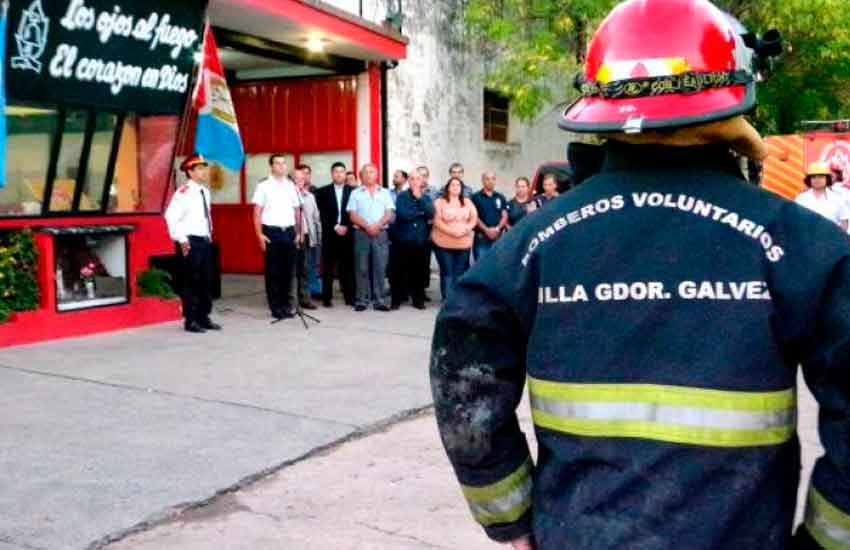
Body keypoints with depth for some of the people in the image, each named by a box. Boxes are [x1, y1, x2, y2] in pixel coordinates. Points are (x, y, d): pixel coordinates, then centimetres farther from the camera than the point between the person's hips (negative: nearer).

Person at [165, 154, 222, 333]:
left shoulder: (205, 192, 12)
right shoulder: (184, 192, -15)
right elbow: (171, 216, -22)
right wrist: (181, 239, -21)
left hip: (205, 241, 9)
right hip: (190, 243, -8)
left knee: (206, 282, 13)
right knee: (192, 282, -2)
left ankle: (204, 318, 23)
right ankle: (190, 321, 7)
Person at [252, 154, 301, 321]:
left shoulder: (291, 186, 11)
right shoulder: (263, 186, -1)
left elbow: (297, 211, 13)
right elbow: (257, 212, -4)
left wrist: (298, 233, 8)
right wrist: (260, 234, -11)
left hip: (289, 231, 4)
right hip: (272, 232, -4)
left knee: (288, 270, 8)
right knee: (273, 271, 2)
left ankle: (286, 306, 19)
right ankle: (276, 308, 9)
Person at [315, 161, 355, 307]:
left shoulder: (352, 191, 9)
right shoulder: (323, 192, 6)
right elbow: (322, 214, -1)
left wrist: (346, 227, -9)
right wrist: (335, 227, -11)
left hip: (347, 234, 1)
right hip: (329, 234, -1)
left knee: (348, 267, 2)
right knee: (328, 268, 1)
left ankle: (349, 297, 7)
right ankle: (327, 298, 5)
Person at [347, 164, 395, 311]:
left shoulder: (385, 193, 12)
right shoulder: (356, 194, 8)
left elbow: (389, 214, 3)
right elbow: (353, 216, 0)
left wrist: (377, 226, -12)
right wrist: (367, 226, -13)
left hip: (381, 234, 1)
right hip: (361, 234, -1)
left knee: (380, 268, -1)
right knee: (362, 268, 0)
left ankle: (380, 300, 3)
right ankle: (362, 300, 3)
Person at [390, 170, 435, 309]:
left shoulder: (426, 197, 9)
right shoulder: (401, 196, 0)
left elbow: (431, 214, -8)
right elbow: (403, 214, -15)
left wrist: (420, 198, -11)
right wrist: (421, 212, -6)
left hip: (420, 240, 2)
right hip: (403, 239, -2)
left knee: (418, 271, 7)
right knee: (399, 270, 0)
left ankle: (418, 299, 16)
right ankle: (397, 299, 8)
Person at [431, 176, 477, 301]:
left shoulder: (467, 202, 13)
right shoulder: (440, 202, 0)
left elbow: (474, 218, 7)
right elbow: (437, 221, -9)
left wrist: (465, 229, -12)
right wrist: (452, 231, -19)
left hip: (463, 244, 3)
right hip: (444, 243, -3)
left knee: (460, 273, 5)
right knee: (447, 272, -3)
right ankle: (447, 300, 1)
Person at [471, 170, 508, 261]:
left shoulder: (501, 197, 12)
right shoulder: (476, 197, 1)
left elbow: (505, 216, 5)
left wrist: (497, 229, -13)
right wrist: (486, 230, -17)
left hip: (498, 238, 3)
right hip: (481, 238, -3)